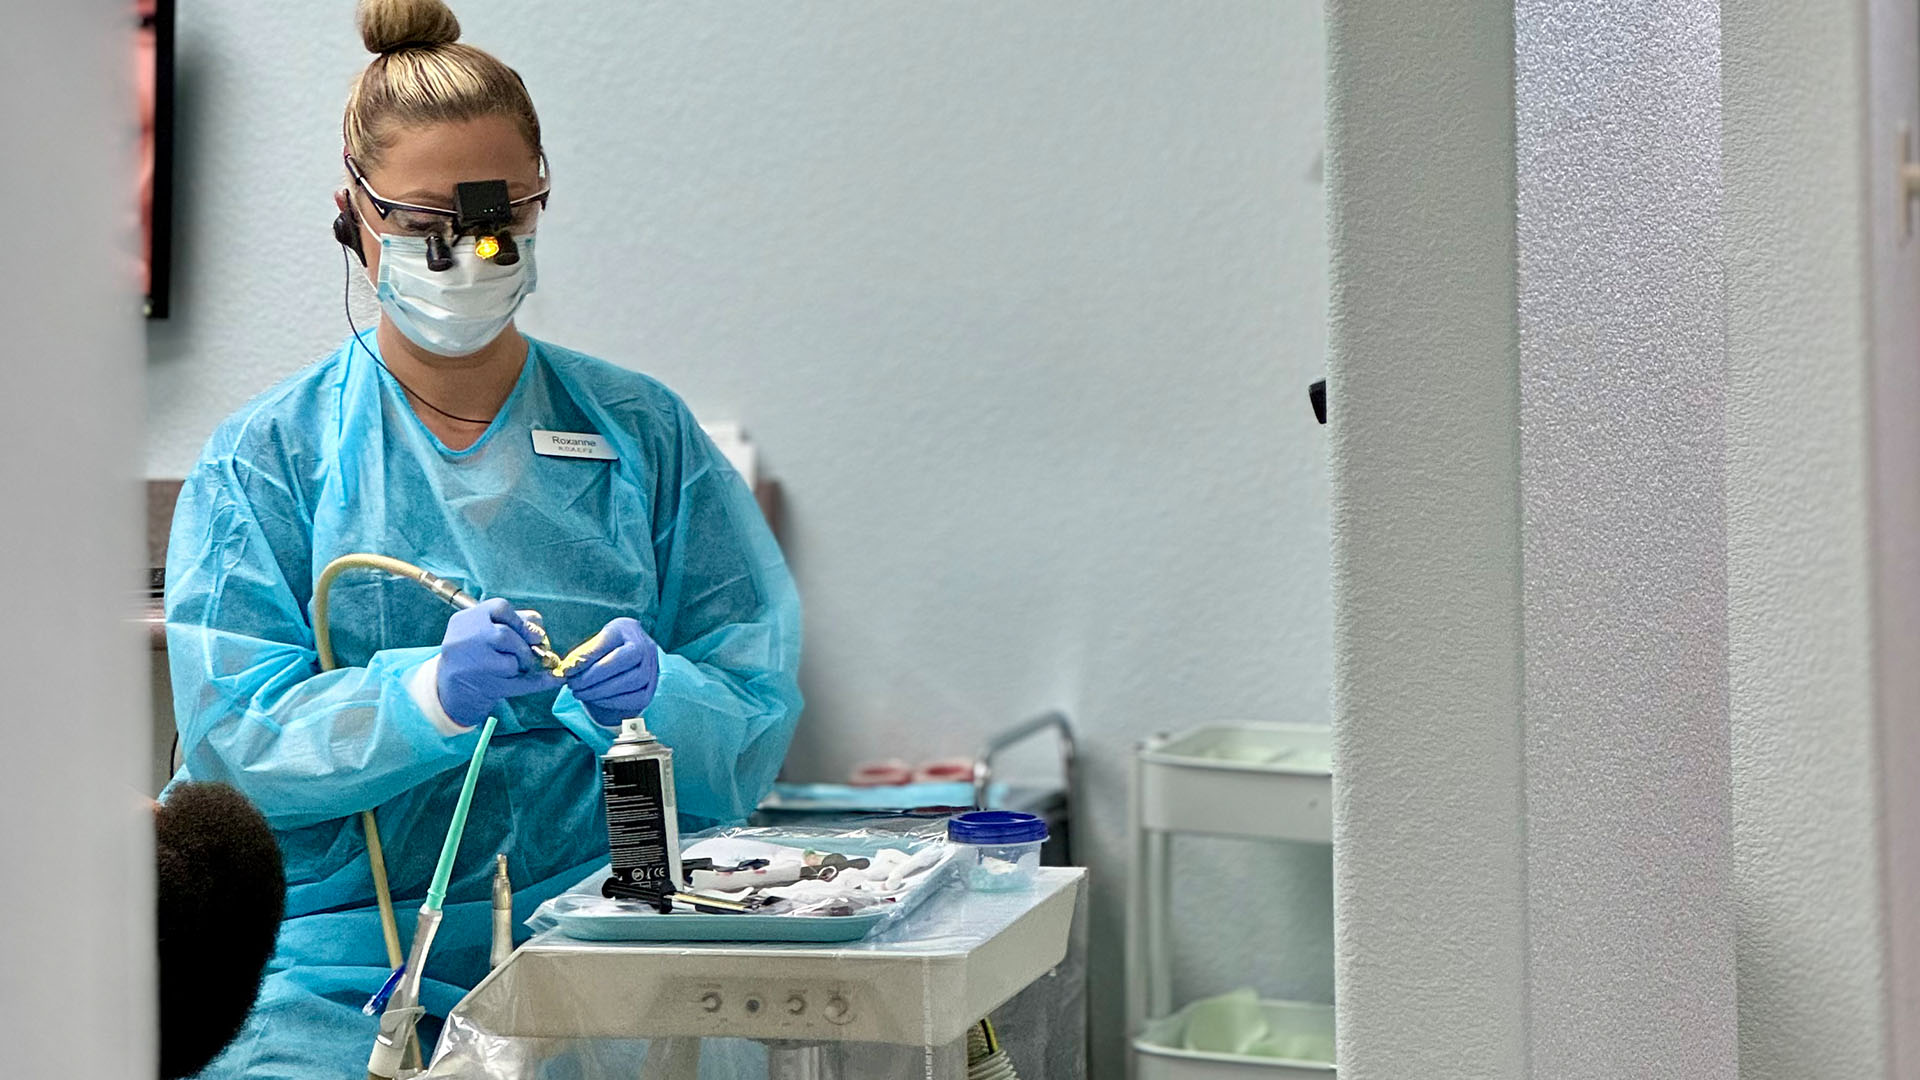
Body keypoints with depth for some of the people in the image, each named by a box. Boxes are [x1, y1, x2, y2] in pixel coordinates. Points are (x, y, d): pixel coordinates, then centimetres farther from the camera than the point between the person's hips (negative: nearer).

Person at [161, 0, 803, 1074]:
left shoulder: (646, 435, 9)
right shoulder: (266, 457, 6)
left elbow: (755, 736, 5)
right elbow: (236, 739, -5)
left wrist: (656, 697, -17)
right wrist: (426, 694, -23)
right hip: (332, 957, 0)